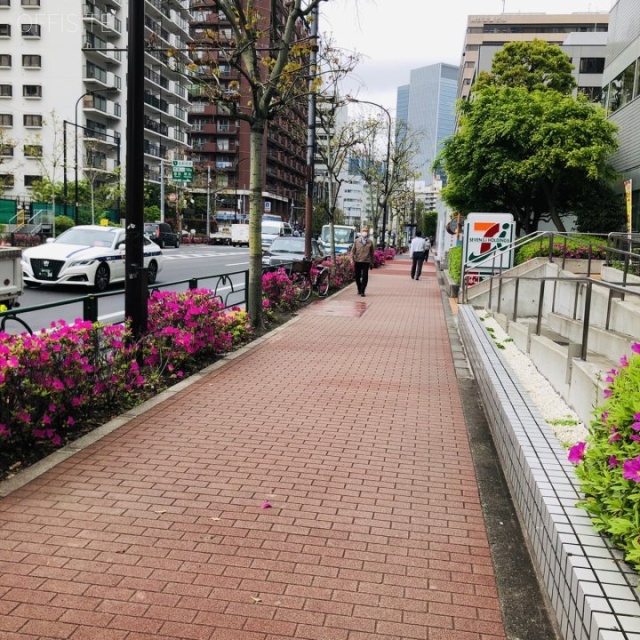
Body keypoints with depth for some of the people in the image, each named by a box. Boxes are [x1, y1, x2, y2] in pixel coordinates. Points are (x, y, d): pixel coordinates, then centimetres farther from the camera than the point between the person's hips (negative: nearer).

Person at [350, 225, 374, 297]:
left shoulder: (370, 242, 4)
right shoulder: (357, 241, 3)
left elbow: (372, 253, 9)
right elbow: (353, 250, 4)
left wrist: (372, 263, 9)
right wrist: (352, 259, -7)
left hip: (366, 262, -1)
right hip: (357, 261, 1)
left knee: (365, 277, -3)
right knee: (357, 277, 8)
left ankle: (362, 291, 3)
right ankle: (359, 290, 26)